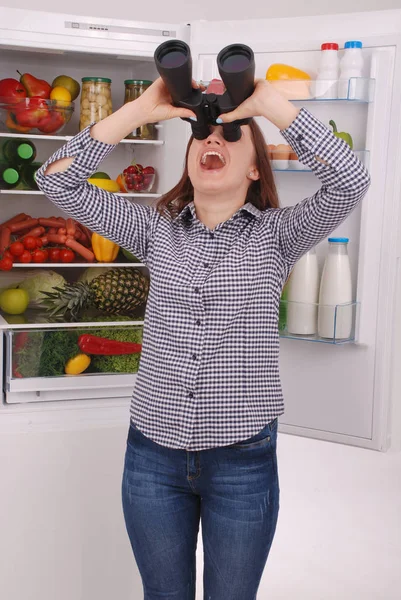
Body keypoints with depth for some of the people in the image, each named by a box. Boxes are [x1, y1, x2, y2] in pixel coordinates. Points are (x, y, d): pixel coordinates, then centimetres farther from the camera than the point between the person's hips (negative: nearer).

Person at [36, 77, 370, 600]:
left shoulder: (277, 234, -2)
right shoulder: (157, 230, 4)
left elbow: (350, 180, -19)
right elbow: (58, 181, -3)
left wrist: (268, 103, -18)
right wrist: (142, 108, -9)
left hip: (243, 459, -2)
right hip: (153, 452, 2)